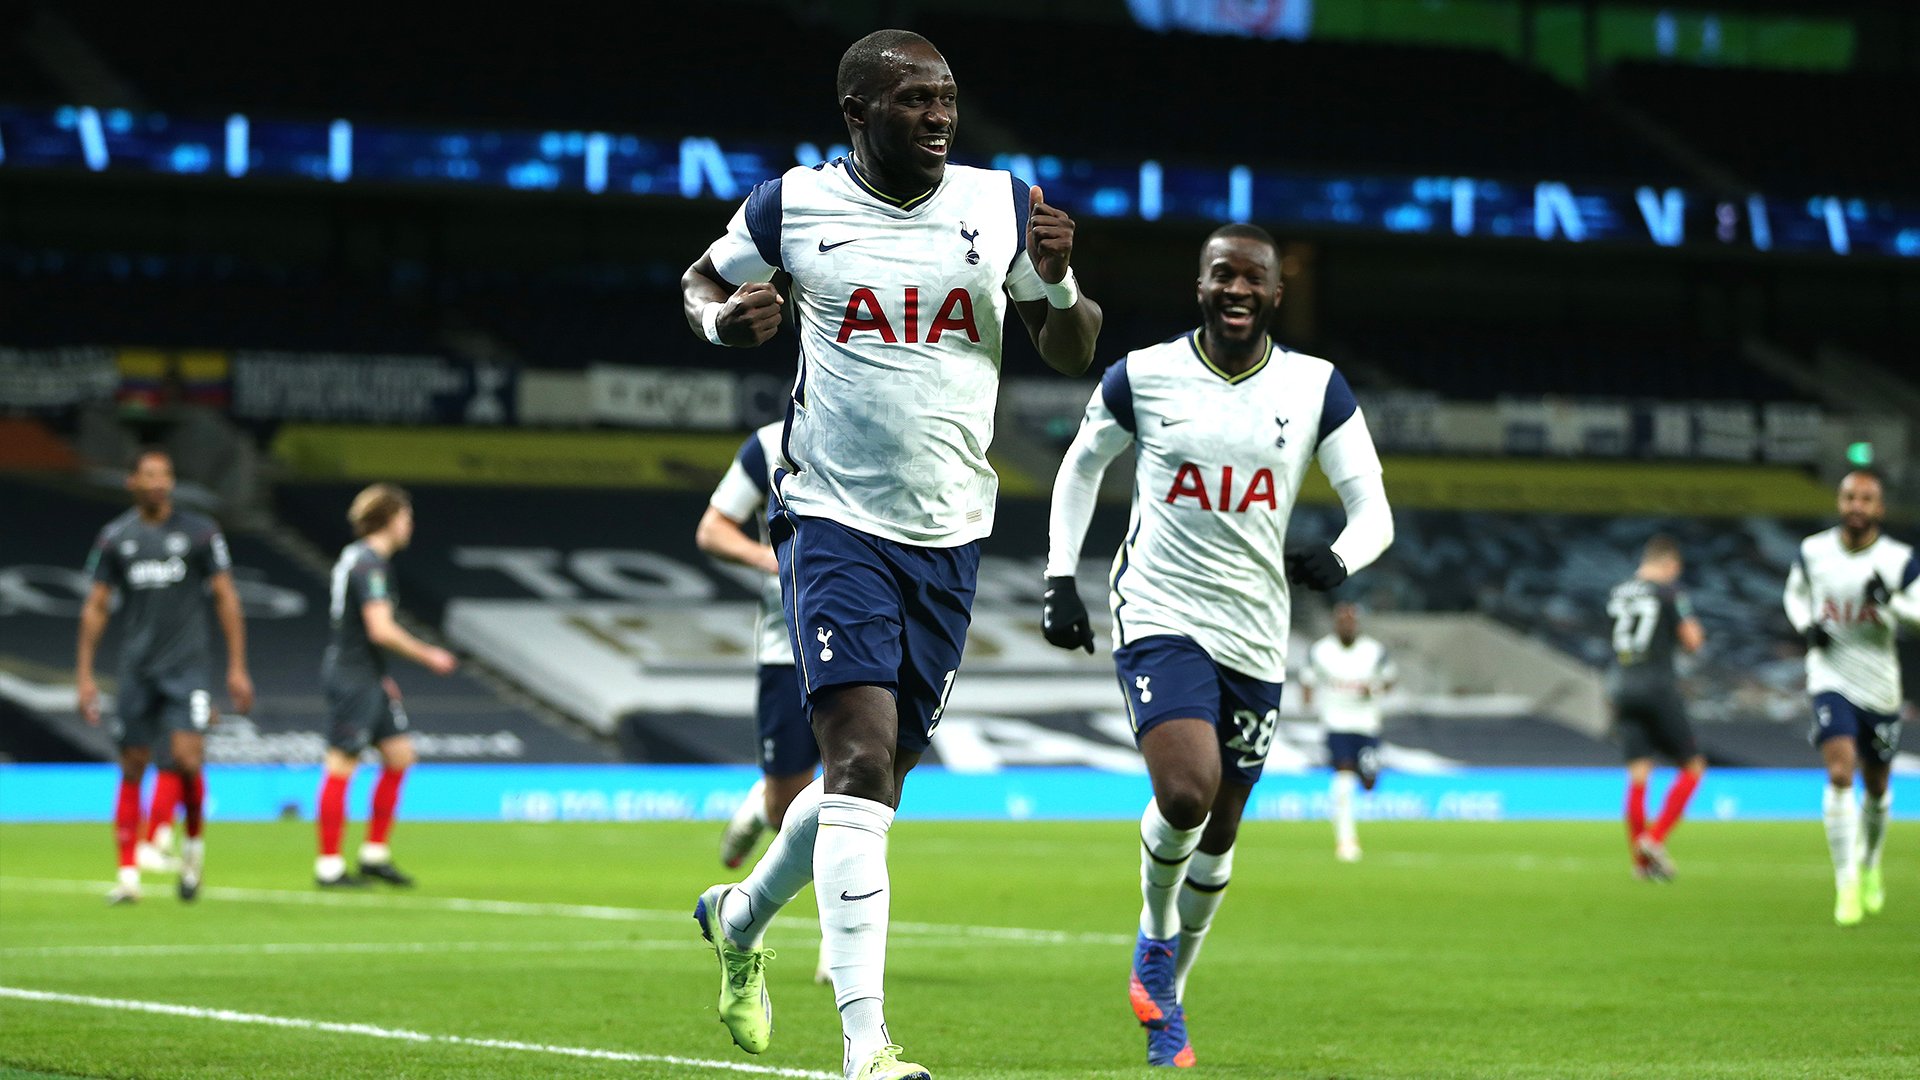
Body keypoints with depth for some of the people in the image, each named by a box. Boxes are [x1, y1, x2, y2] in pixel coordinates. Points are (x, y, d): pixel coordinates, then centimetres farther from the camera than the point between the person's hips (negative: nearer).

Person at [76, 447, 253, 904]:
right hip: (136, 671, 2)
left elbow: (226, 599, 2)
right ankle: (129, 874, 7)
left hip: (187, 665, -2)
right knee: (132, 770, 1)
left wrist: (237, 668, -2)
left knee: (186, 759, -15)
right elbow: (96, 607, 9)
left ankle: (194, 843, 11)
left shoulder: (199, 531, 0)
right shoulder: (115, 537, 5)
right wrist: (84, 674, 4)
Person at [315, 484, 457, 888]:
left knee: (399, 755, 11)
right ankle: (328, 866, -3)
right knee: (342, 765, -6)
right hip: (352, 677, -10)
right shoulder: (370, 564, -17)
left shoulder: (357, 556, 14)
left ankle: (374, 854, 16)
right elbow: (381, 629, -24)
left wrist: (381, 677, 24)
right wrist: (428, 656, -13)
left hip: (368, 678, 10)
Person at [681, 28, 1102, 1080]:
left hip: (949, 537, 4)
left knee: (877, 776, 13)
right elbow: (700, 282, 15)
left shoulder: (1003, 205, 3)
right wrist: (722, 318, -8)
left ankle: (741, 916, 43)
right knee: (861, 757, -19)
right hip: (834, 520, -4)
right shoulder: (792, 206, -3)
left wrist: (1058, 282, -12)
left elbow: (1072, 354, 9)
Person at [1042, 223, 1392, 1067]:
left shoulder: (1315, 388, 0)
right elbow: (1081, 467, 14)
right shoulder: (1142, 377, -3)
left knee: (1220, 824, 11)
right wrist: (1061, 579, 6)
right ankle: (1155, 933, 6)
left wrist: (1339, 560, -24)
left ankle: (1168, 993, 32)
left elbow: (1373, 508, -1)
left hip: (1255, 632, 3)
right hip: (1160, 615, -3)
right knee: (1184, 793, -24)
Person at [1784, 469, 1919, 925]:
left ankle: (1870, 863, 42)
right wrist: (1805, 626, -4)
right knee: (1839, 773, -19)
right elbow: (1795, 593, 16)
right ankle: (1847, 885, -16)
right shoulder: (1813, 551, -2)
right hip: (1830, 679, -1)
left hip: (1879, 686, 1)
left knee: (1876, 785, 14)